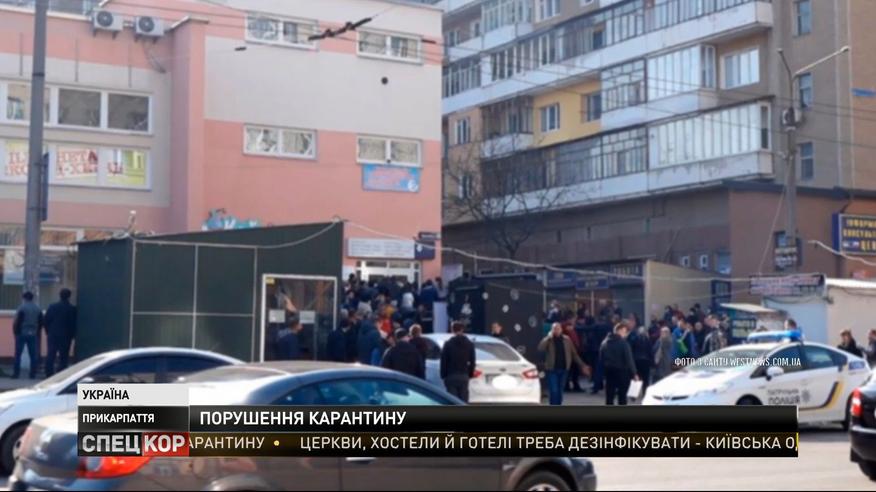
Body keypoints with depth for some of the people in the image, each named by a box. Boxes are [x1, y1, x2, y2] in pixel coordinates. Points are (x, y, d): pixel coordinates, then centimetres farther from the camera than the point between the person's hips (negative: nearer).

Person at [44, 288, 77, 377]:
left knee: (50, 356, 6)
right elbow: (74, 323, -4)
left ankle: (49, 375, 4)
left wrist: (48, 332, 13)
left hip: (52, 335, 2)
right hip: (66, 336, -2)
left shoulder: (52, 307, 0)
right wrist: (73, 335, 8)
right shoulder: (72, 309, -7)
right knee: (63, 357, 2)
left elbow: (46, 320, 1)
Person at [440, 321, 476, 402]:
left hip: (451, 376, -3)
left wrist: (443, 375, 2)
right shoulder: (470, 344, 5)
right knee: (464, 401, 6)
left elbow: (444, 361, -5)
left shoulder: (448, 344, -5)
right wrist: (470, 374, 14)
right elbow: (472, 361, 6)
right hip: (464, 376, 3)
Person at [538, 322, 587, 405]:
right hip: (552, 370, -3)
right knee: (554, 391, -10)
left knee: (560, 392, 11)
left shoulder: (566, 339, 5)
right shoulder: (548, 340, -3)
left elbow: (574, 354, 10)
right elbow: (540, 348, -23)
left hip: (563, 369, 3)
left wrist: (582, 365, 7)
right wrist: (549, 337, -20)